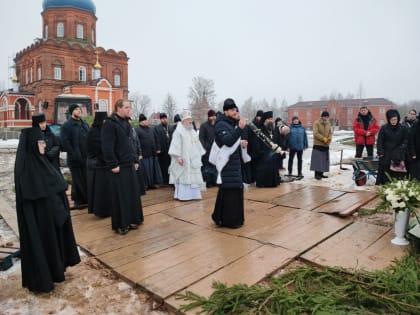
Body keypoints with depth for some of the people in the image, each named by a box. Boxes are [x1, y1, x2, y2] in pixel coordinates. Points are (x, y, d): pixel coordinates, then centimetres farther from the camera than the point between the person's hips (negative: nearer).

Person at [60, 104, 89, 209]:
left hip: (86, 157, 5)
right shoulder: (66, 126, -3)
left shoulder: (85, 124, 16)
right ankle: (78, 201, 12)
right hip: (74, 159, -5)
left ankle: (86, 199, 19)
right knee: (77, 181, 1)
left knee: (86, 180, 8)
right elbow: (65, 142, -10)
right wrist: (73, 154, -15)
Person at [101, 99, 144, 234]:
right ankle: (120, 225, 13)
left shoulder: (127, 123, 14)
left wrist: (135, 160, 14)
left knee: (133, 194, 13)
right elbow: (107, 147, -18)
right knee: (120, 196, 0)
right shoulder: (109, 124, -12)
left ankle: (132, 220, 27)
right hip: (118, 167, -8)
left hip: (129, 165, 8)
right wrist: (113, 165, -19)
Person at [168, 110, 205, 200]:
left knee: (194, 175, 8)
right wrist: (178, 157, -20)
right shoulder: (179, 131, -6)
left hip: (193, 159, 7)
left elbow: (197, 144, 20)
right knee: (183, 176, -6)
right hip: (184, 159, -7)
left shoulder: (193, 131, 16)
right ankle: (182, 195, 0)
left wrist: (200, 155, 16)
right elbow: (176, 144, -13)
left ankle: (192, 194, 16)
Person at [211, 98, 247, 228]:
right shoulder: (221, 124, -14)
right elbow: (228, 141, -29)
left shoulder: (232, 124, 14)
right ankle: (228, 220, 5)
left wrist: (241, 143, 2)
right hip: (226, 163, -9)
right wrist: (240, 128, -37)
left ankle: (232, 218, 25)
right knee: (229, 190, -6)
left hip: (233, 162, 9)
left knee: (235, 189, 13)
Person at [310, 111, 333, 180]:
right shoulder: (317, 123, -8)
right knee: (317, 159, -7)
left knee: (324, 160, 10)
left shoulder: (328, 124, 10)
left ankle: (321, 173, 19)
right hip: (318, 145, -7)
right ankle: (317, 174, -2)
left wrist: (329, 138, -11)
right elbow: (316, 133, -16)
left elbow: (330, 132, 10)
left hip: (326, 145, 7)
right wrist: (323, 138, -21)